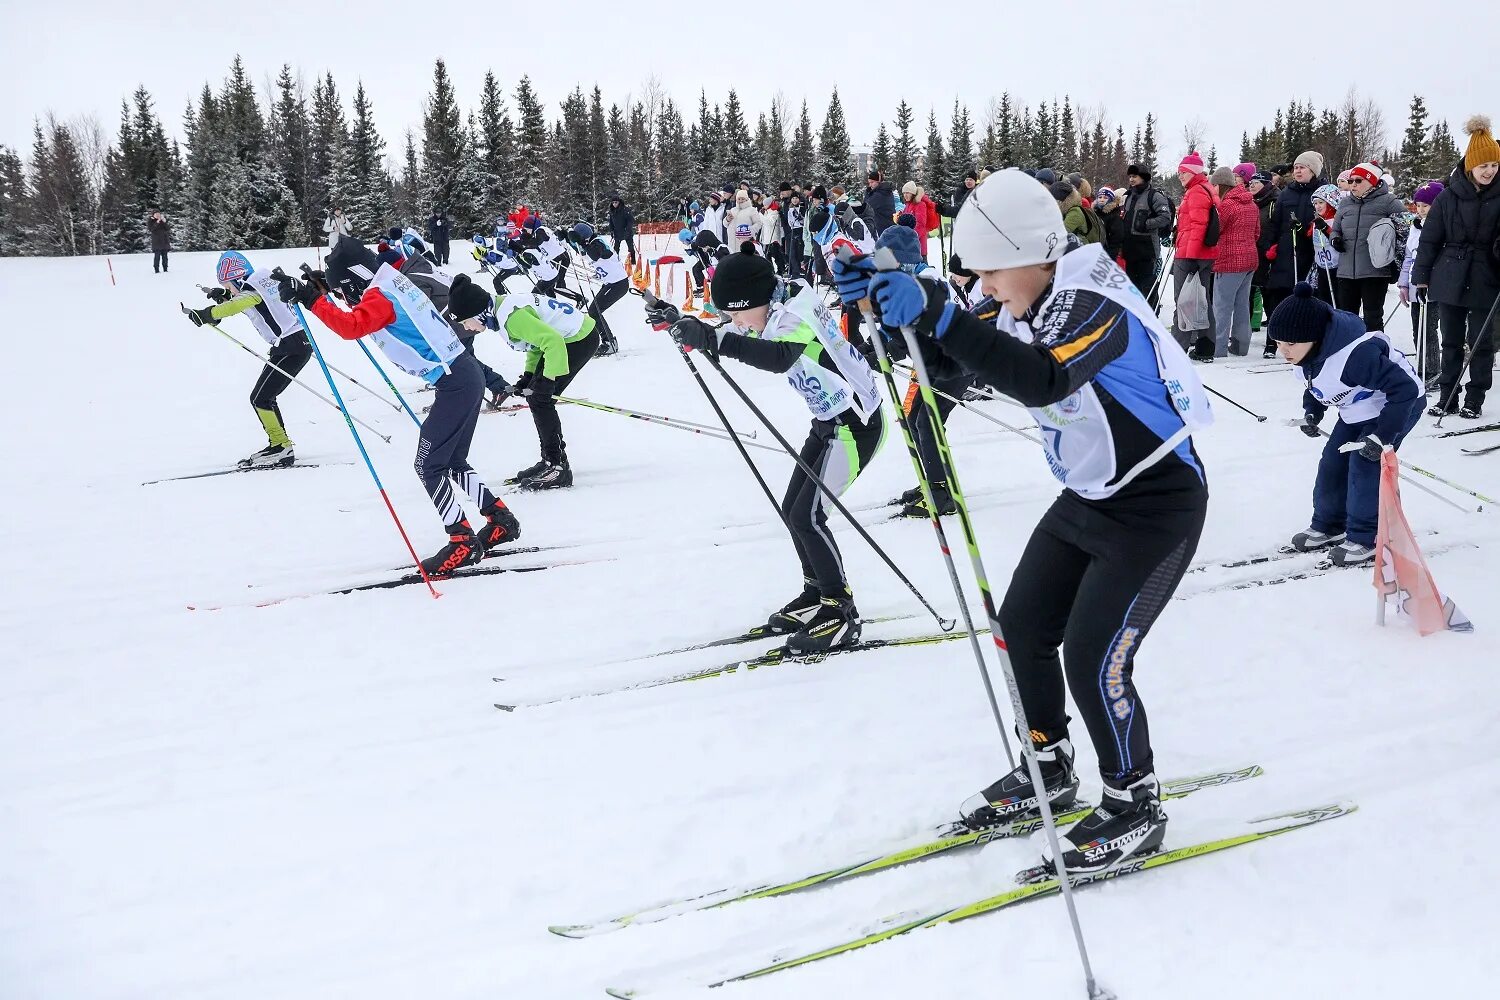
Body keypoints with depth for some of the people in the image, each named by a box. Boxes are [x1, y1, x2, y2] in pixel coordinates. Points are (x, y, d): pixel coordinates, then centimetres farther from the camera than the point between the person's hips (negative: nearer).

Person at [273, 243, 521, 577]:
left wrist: (311, 299, -27)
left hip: (454, 383, -10)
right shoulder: (394, 283, 15)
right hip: (466, 375, 10)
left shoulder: (380, 297, -14)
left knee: (429, 466, -4)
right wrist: (319, 287, 22)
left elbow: (351, 326, -32)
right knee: (452, 462, 19)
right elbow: (363, 315, 32)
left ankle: (463, 541, -2)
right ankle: (501, 520, 24)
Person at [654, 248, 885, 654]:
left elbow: (779, 357, -49)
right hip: (829, 421, 10)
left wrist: (713, 339, -56)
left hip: (857, 425, -10)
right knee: (792, 510, 11)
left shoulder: (796, 316, -26)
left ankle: (841, 612, -1)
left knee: (807, 515, -12)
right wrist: (686, 326, -1)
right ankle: (817, 593, 27)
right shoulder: (778, 311, 1)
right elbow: (734, 340, 15)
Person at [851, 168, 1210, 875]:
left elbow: (1042, 378, -47)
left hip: (1156, 507, -9)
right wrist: (897, 312, -19)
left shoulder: (1094, 305, -27)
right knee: (1022, 625, 10)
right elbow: (959, 365, -1)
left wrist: (937, 315, -55)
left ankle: (1136, 805, 11)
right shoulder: (1028, 311, 0)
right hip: (1087, 499, 9)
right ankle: (1049, 770, 29)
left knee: (1093, 660, -11)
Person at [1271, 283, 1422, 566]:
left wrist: (1381, 435, -35)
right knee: (1332, 463, 6)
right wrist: (1311, 412, -5)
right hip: (1357, 411, 9)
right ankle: (1328, 527, 24)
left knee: (1364, 465, -16)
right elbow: (1316, 384, 11)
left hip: (1399, 404, -9)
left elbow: (1405, 389, -37)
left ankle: (1366, 540, -4)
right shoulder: (1306, 351, -13)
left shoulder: (1356, 354, -41)